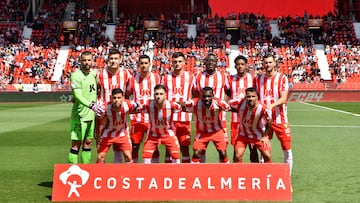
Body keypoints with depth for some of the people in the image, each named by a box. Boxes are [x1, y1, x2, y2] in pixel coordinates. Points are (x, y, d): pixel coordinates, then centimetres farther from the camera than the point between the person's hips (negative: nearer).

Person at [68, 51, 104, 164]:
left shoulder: (93, 73, 9)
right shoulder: (76, 75, -13)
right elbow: (78, 96, -24)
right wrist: (91, 105, -36)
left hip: (91, 114, 7)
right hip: (80, 114, -7)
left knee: (88, 142, 13)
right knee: (76, 144, -4)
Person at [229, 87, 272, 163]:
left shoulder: (264, 109, -28)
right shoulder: (240, 103, -25)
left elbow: (269, 123, -9)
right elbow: (228, 104, -5)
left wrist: (265, 136, -9)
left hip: (259, 136, -1)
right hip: (243, 134, 1)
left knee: (267, 156, -3)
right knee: (237, 156, -10)